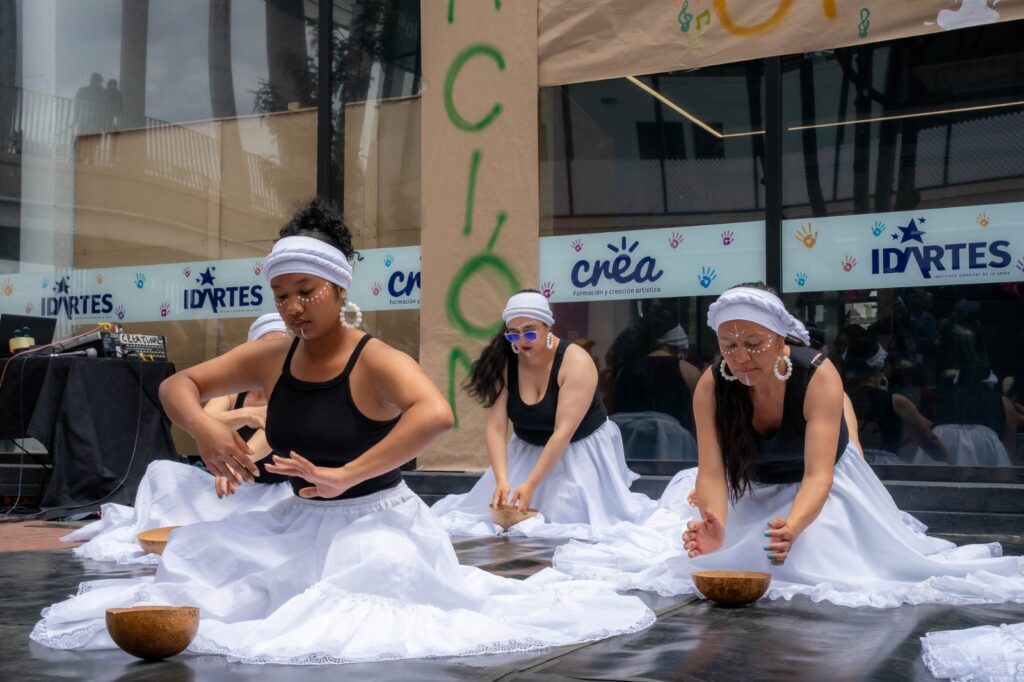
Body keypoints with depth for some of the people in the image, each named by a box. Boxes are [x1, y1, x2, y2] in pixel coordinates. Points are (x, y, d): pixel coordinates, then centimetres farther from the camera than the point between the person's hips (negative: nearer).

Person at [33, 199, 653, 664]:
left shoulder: (376, 362, -19)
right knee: (203, 557, -12)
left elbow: (436, 414, -38)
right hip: (299, 523, 6)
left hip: (373, 522, -5)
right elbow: (179, 385, 7)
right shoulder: (271, 358, 1)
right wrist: (202, 425, -17)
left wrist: (346, 475, -39)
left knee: (349, 624, -32)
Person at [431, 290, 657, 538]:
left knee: (572, 516, -14)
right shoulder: (503, 363, -12)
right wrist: (501, 479, -32)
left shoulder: (575, 362, -24)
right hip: (528, 451, 4)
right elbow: (496, 428, -17)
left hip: (583, 451, -4)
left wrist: (531, 484, -34)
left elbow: (564, 431, -29)